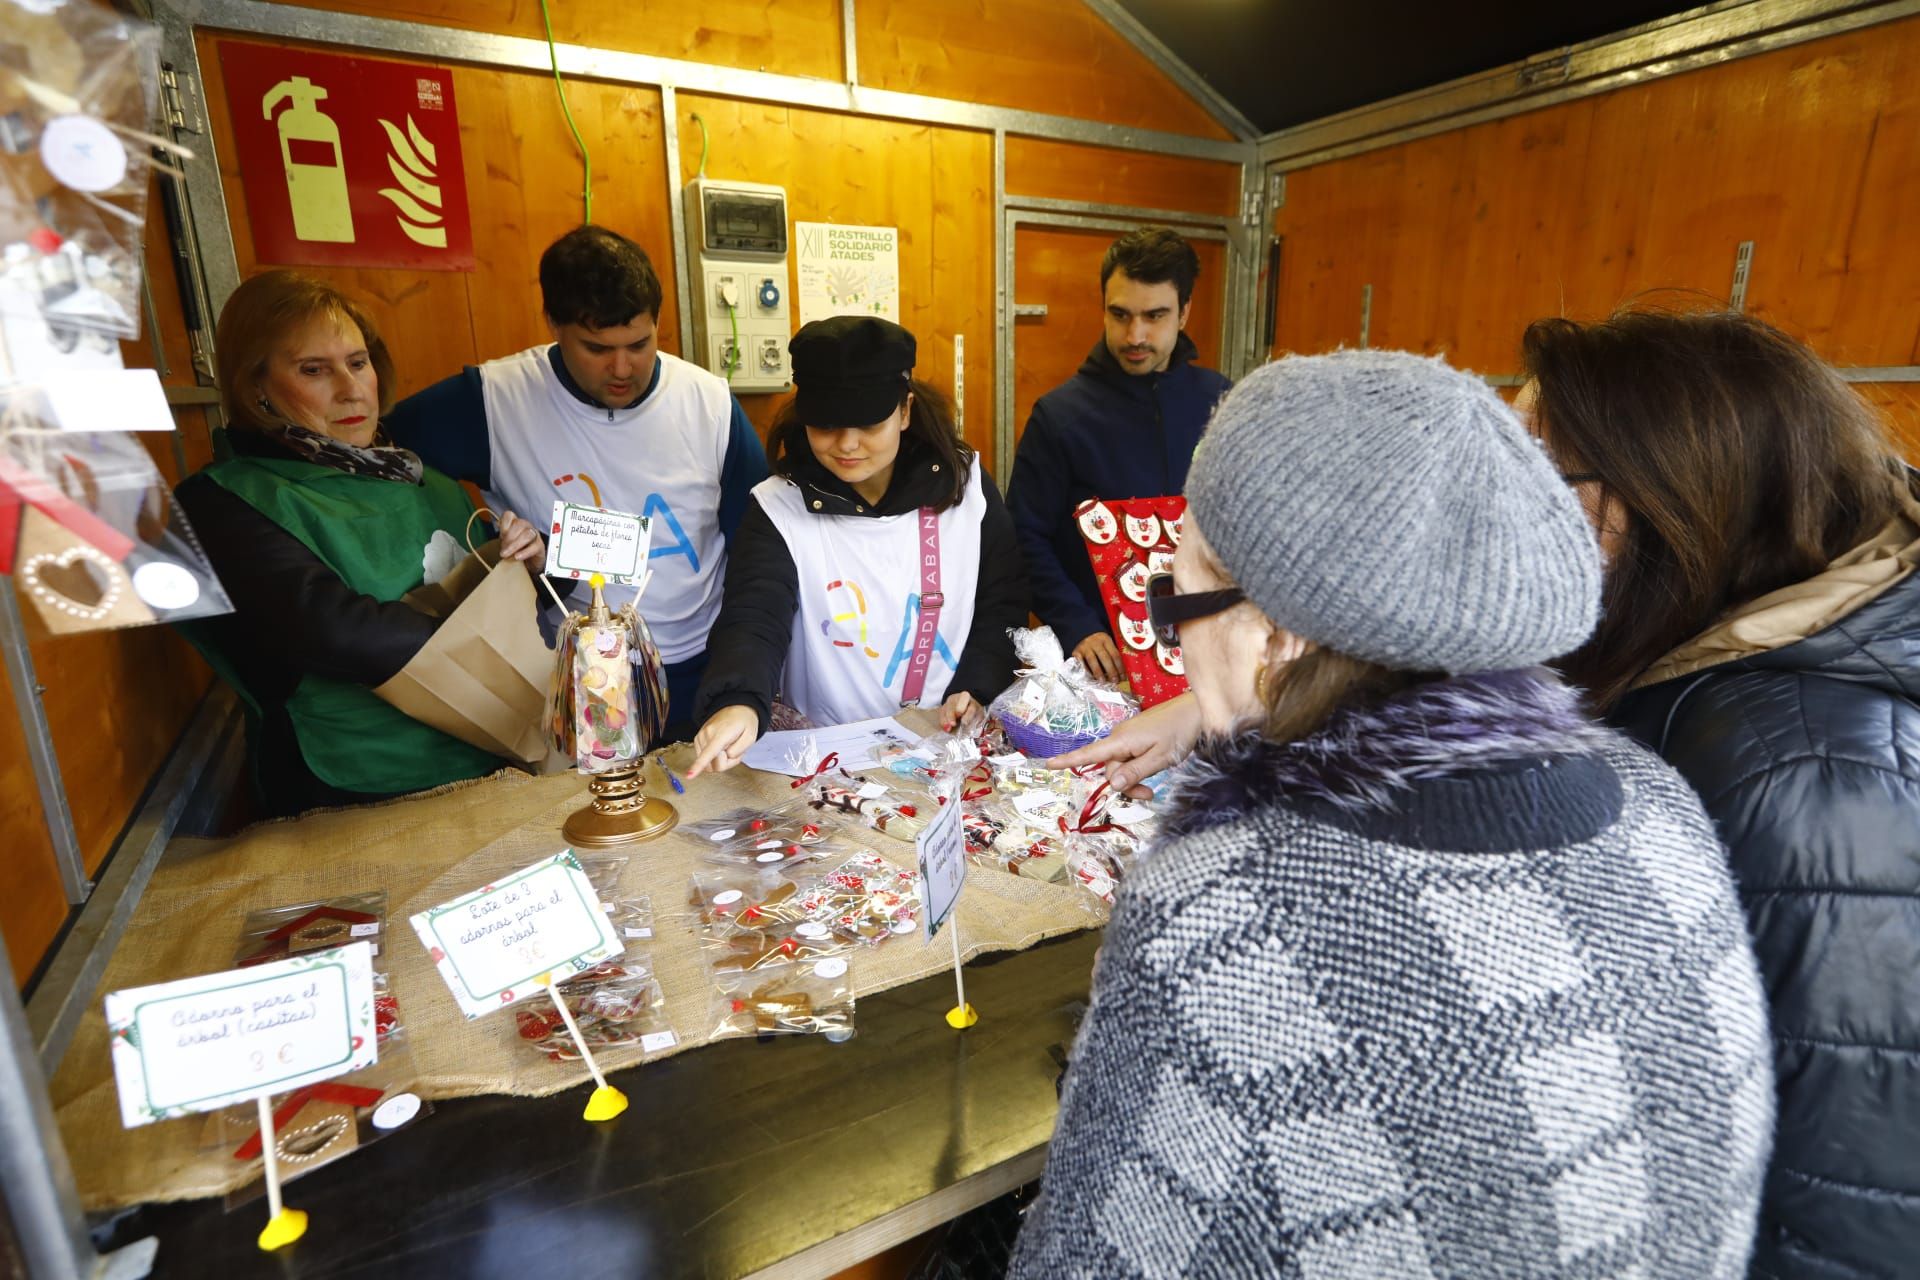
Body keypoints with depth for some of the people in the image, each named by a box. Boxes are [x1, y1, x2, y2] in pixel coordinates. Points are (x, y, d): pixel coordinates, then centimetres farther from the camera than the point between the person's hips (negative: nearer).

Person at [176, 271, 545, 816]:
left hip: (491, 761, 5)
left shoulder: (412, 469, 12)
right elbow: (332, 629, -20)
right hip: (361, 800, -5)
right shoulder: (222, 503, -5)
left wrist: (526, 559, -1)